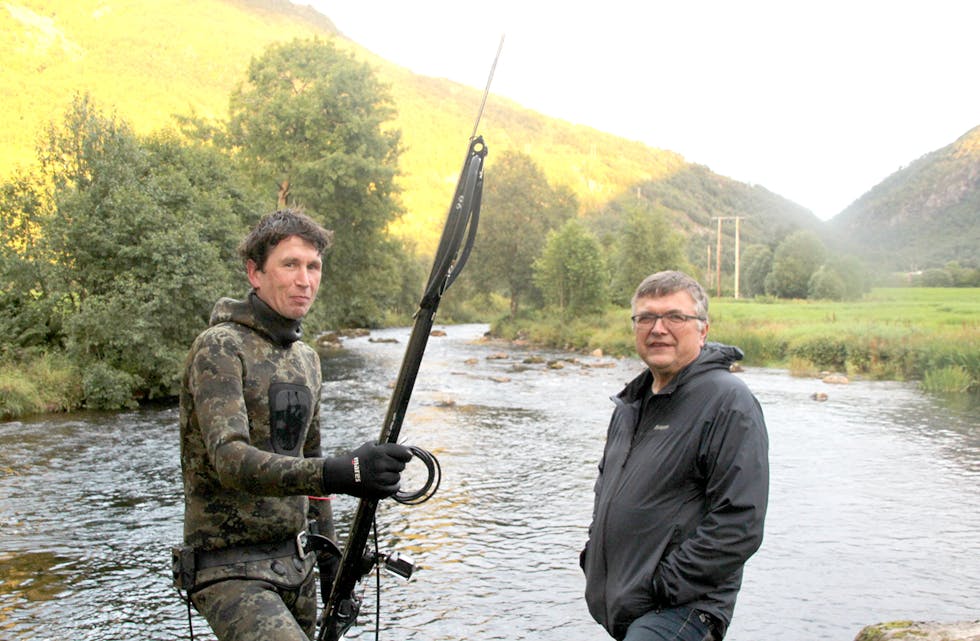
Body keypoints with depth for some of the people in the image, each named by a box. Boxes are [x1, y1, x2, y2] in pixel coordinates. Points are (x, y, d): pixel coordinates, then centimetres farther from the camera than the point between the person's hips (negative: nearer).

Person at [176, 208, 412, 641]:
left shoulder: (307, 359, 13)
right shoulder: (220, 349, -12)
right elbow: (230, 460, -25)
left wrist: (330, 562, 19)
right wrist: (340, 474, -38)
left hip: (294, 560, 8)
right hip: (231, 570, -7)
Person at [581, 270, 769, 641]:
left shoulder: (729, 402, -12)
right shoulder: (632, 402, 14)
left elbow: (739, 524, -19)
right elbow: (606, 483, 29)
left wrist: (663, 586, -17)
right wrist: (594, 557, 15)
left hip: (683, 611, -8)